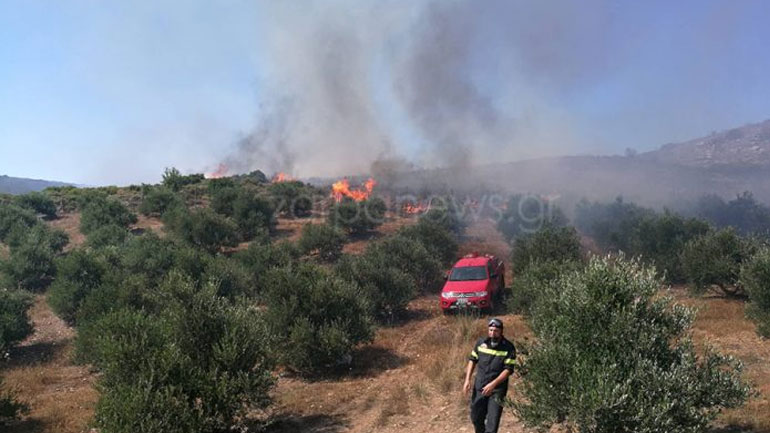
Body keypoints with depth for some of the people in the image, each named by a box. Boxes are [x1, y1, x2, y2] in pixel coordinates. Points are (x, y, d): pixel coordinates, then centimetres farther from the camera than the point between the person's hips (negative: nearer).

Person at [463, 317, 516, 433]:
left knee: (492, 422, -8)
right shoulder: (481, 342, -2)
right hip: (479, 388, 4)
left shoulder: (509, 348, -12)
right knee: (476, 418, 15)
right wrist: (467, 379, 0)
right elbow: (472, 360, 9)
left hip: (497, 390, -3)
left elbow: (508, 369, -15)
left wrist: (492, 384, -24)